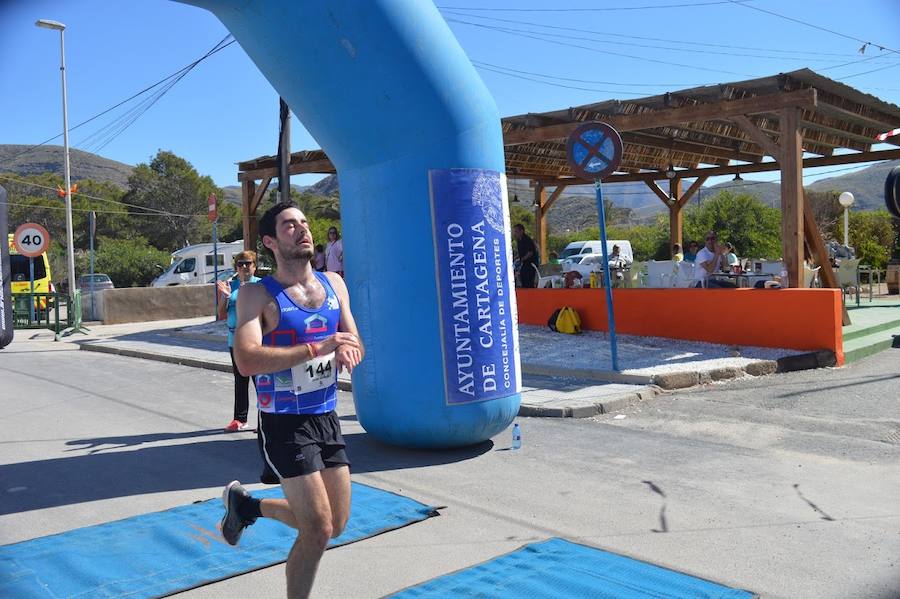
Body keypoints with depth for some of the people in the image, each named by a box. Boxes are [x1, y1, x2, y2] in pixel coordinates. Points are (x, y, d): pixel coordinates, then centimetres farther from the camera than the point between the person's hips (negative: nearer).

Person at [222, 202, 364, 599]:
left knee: (337, 524, 16)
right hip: (286, 423, -6)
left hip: (327, 417, 7)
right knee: (318, 530, -6)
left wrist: (348, 351, -15)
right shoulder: (258, 295, -12)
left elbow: (355, 344, 10)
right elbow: (246, 361, -25)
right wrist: (318, 347, -27)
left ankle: (246, 505, 36)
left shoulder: (333, 284, 6)